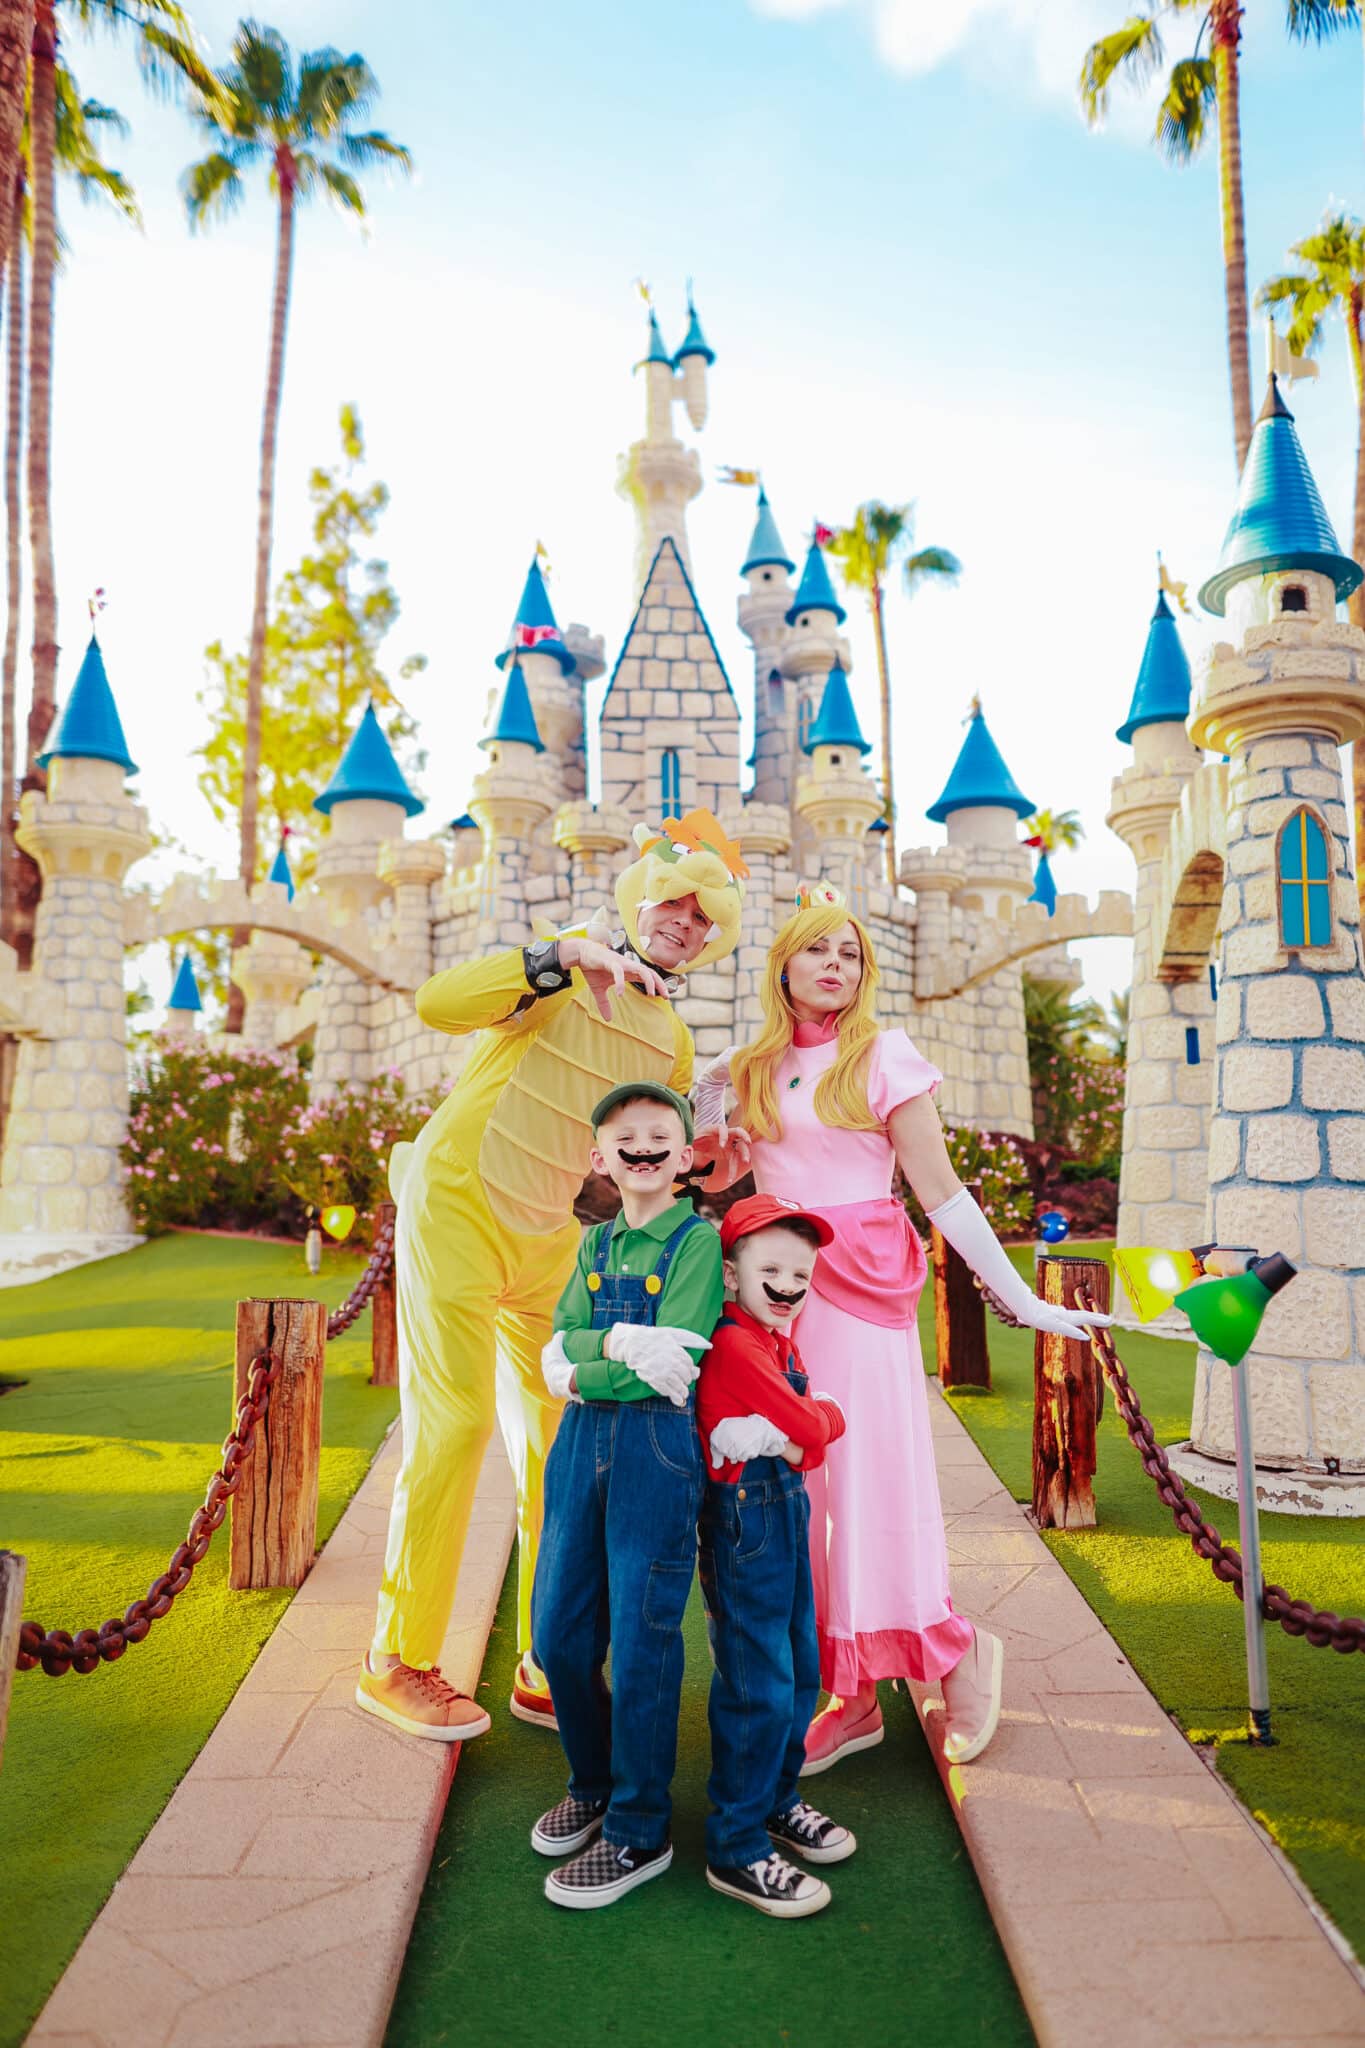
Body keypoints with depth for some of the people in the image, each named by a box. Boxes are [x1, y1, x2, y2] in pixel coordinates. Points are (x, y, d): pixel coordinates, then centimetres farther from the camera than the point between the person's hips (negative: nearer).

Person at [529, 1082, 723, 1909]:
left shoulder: (699, 1239, -7)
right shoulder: (597, 1243, 12)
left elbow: (673, 1360, -16)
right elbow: (561, 1340, 4)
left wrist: (581, 1369, -8)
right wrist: (619, 1344, -15)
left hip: (659, 1446, -6)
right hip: (582, 1439, 6)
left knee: (642, 1640, 4)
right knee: (559, 1634, 13)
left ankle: (638, 1833, 24)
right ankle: (593, 1783, 39)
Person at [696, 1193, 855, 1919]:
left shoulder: (778, 1340, 11)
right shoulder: (734, 1345, -21)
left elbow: (815, 1426, 7)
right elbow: (812, 1425, -21)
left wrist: (804, 1431, -12)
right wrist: (825, 1416, -1)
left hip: (786, 1506, 10)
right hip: (745, 1518, -10)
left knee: (800, 1669, 20)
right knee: (759, 1687, -1)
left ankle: (775, 1799, 39)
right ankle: (736, 1850, 15)